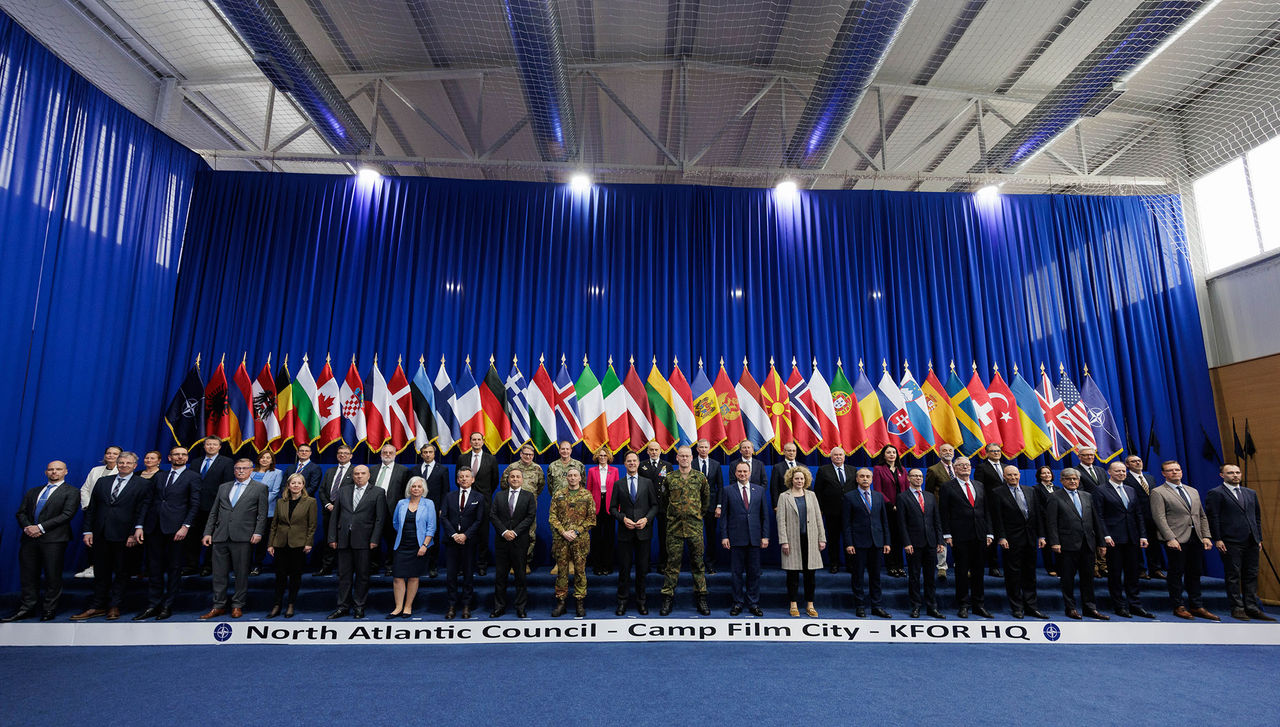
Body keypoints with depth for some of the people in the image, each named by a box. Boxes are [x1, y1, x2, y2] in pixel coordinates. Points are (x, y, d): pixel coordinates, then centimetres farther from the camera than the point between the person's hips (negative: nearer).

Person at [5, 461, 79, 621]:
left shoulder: (71, 492, 1)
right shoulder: (32, 492, 19)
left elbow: (67, 514, -9)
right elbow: (21, 512, 14)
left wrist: (40, 527, -14)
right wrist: (27, 527, -6)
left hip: (53, 539, -5)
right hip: (29, 538, 5)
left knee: (52, 575, -1)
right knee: (28, 575, 9)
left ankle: (49, 609, 8)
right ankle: (27, 608, 20)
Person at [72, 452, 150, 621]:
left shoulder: (142, 485, -2)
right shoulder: (102, 482, 11)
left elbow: (142, 511, -7)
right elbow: (91, 508, 12)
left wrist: (135, 533, -13)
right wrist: (88, 531, 5)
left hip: (123, 536, -4)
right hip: (101, 535, 4)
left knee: (121, 572, 5)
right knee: (101, 571, 11)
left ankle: (114, 606, 16)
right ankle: (98, 606, 21)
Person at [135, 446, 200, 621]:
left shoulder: (192, 477, 1)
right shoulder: (158, 477, 15)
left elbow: (195, 504, -4)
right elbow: (151, 501, 16)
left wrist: (186, 526, -12)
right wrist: (142, 525, 8)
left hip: (175, 528, -4)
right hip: (154, 527, 4)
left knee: (174, 568, 2)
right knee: (154, 567, 8)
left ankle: (167, 606, 10)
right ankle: (153, 605, 16)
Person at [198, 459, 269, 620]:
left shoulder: (260, 488, 4)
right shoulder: (223, 487, 17)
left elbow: (262, 514, 0)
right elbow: (213, 512, 17)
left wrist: (258, 533, -10)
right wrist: (208, 533, 8)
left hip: (243, 538, -4)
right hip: (220, 537, 4)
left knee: (241, 574, 3)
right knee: (219, 574, 8)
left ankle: (237, 606, 14)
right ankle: (219, 606, 19)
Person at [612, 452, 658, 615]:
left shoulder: (648, 483, 6)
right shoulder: (619, 484, 5)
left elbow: (655, 505, 5)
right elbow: (613, 508, 5)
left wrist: (646, 519, -11)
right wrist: (623, 519, -11)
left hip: (643, 531, 0)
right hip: (625, 531, 0)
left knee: (642, 568, 8)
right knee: (624, 567, 5)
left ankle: (641, 600, 20)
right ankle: (622, 600, 17)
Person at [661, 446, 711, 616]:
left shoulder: (700, 477, 5)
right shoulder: (669, 478, 3)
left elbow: (706, 497, 18)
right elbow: (663, 499, 15)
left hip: (695, 526, 1)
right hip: (674, 526, 0)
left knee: (697, 562, 6)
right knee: (672, 562, 3)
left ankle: (701, 598, 17)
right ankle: (668, 598, 12)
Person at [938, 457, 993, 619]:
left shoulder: (979, 487, 14)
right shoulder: (948, 487, 0)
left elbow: (986, 511, 14)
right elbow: (944, 513, -3)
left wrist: (989, 533, 6)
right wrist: (947, 535, -9)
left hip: (979, 536, 4)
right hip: (960, 537, -4)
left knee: (978, 571, 10)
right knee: (962, 571, 2)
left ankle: (979, 605, 21)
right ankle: (963, 605, 12)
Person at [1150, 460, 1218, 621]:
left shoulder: (1193, 491, 18)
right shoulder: (1158, 492, -4)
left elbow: (1202, 516, 18)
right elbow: (1159, 518, -10)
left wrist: (1206, 536, 7)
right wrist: (1170, 538, -17)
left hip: (1196, 538, 6)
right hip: (1176, 539, -6)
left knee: (1195, 573, 11)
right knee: (1176, 573, 0)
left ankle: (1196, 606, 20)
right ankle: (1179, 607, 8)